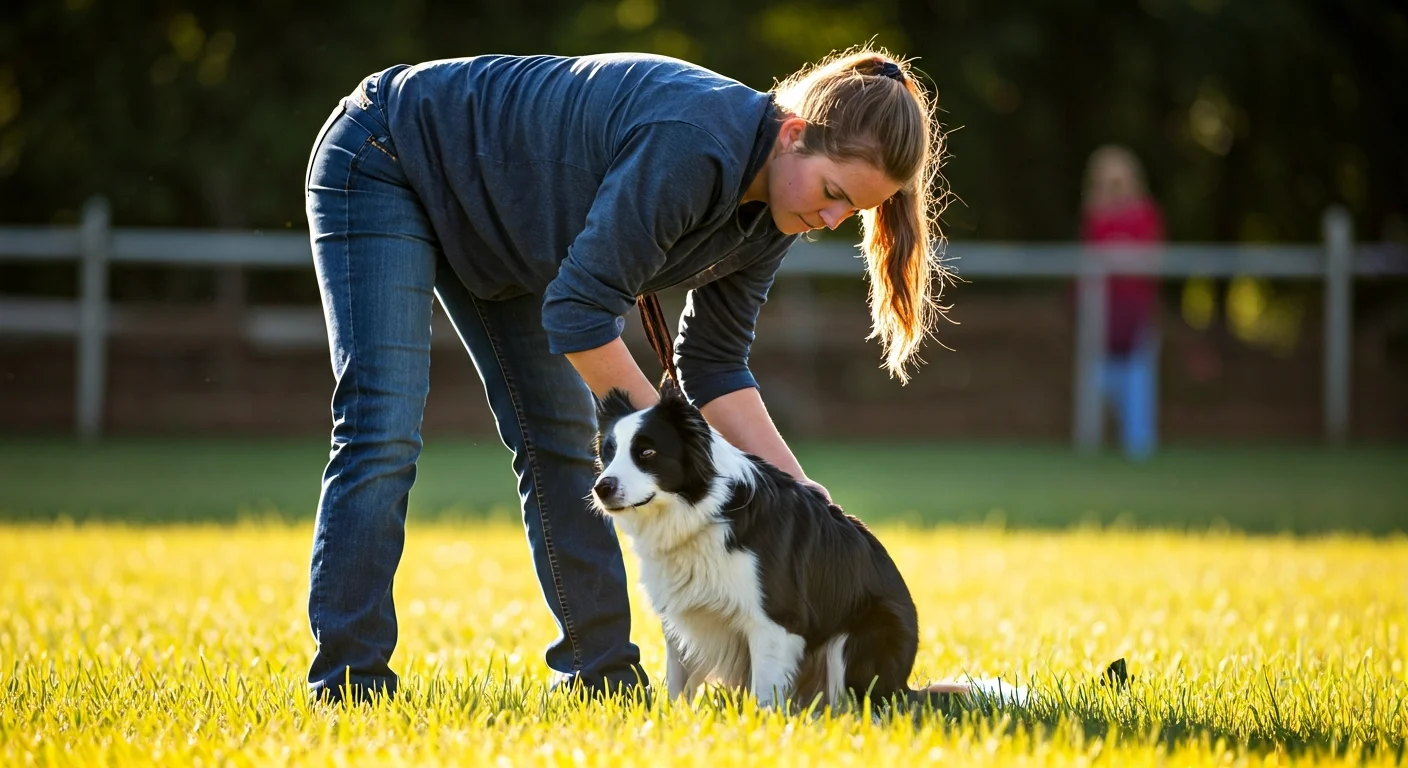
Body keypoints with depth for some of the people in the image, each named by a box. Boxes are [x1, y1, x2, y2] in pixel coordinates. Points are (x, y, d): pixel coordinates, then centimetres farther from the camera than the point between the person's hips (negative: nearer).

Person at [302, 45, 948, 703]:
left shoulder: (770, 212, -8)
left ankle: (600, 674, 10)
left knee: (562, 443, 5)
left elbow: (713, 365, 0)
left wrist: (800, 492, -10)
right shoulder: (691, 146, -36)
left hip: (491, 224, 9)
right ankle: (348, 686, -15)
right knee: (383, 438, -16)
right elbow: (579, 311, -33)